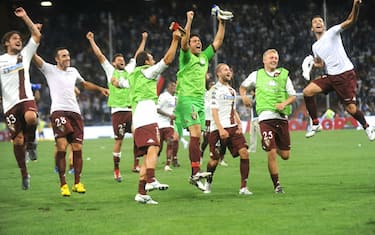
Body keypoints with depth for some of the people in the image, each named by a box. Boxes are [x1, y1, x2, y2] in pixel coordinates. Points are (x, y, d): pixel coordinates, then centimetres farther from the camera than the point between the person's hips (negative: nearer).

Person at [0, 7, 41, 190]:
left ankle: (31, 141, -4)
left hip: (27, 99, 0)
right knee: (18, 140, 0)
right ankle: (24, 174, 14)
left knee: (31, 118, -36)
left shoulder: (25, 55, 14)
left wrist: (25, 17, 6)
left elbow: (37, 35, 10)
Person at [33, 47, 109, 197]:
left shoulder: (73, 71, 22)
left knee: (77, 148, -2)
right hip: (58, 111, -5)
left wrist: (100, 88, 40)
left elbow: (84, 84, 41)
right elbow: (35, 58, -6)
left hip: (75, 112, 5)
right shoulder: (49, 70, 7)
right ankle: (63, 185, -10)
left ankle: (77, 183, 9)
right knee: (62, 147, -16)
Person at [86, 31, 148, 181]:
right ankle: (116, 171, 1)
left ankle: (136, 165, 4)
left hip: (132, 109, 4)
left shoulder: (129, 70, 19)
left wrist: (144, 40, 31)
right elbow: (99, 55, 8)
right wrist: (91, 40, 8)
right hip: (118, 110, -4)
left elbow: (138, 54, 27)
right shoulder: (110, 71, 10)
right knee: (118, 141, -4)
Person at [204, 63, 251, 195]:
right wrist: (221, 129, -20)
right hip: (218, 129, -6)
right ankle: (208, 183, 27)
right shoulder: (215, 89, -3)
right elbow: (214, 111, -11)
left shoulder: (232, 90, 19)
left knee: (244, 152, -12)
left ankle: (243, 187, -10)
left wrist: (239, 124, 8)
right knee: (215, 159, -1)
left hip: (233, 127, 6)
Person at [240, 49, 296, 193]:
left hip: (282, 117, 2)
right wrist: (244, 96, 4)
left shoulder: (284, 74, 10)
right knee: (271, 154, -10)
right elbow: (243, 87, 26)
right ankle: (276, 185, 2)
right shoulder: (256, 75, 11)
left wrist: (284, 103, -11)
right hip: (266, 118, -2)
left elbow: (293, 96, 9)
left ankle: (277, 147, 39)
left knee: (285, 155, 3)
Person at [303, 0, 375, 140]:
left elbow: (350, 21, -16)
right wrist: (317, 64, 1)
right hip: (330, 76, 6)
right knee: (307, 91, -12)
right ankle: (316, 124, -2)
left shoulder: (332, 32, -1)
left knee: (351, 108, -9)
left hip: (346, 74, -6)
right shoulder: (315, 46, 16)